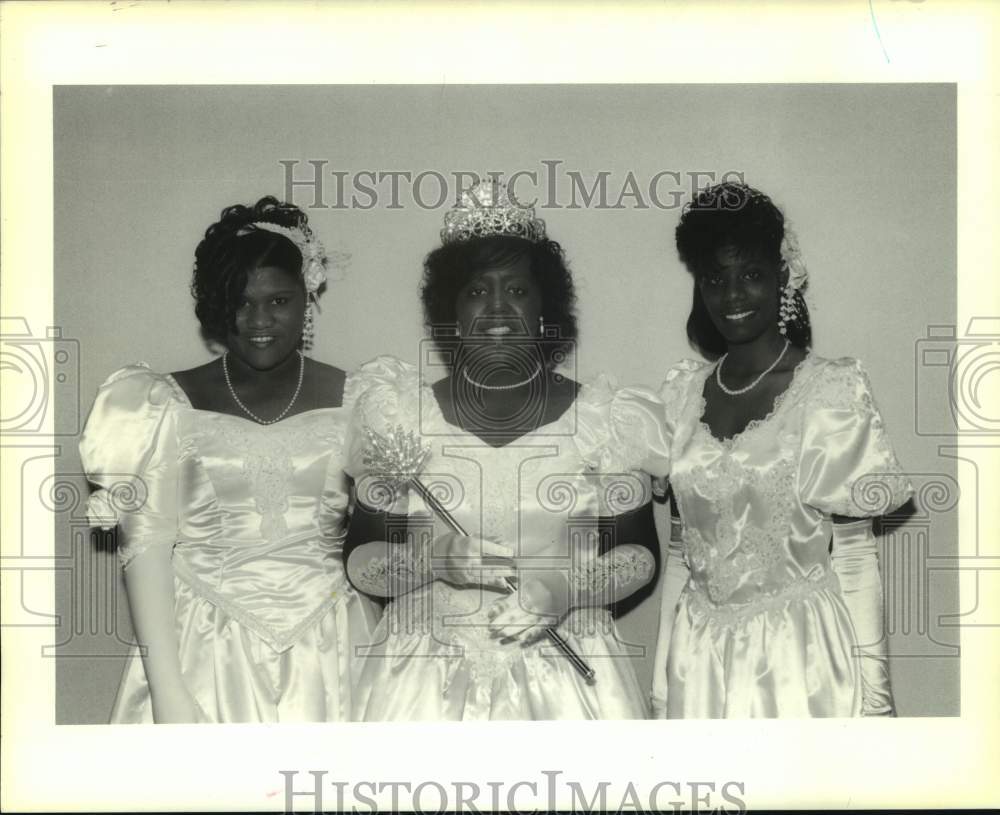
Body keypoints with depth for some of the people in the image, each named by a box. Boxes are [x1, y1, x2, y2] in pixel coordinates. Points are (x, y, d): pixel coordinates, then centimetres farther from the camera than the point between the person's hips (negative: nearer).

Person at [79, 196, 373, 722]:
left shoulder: (352, 402, 3)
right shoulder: (172, 404, -1)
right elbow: (146, 541, -8)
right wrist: (168, 690, -16)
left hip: (326, 656, 1)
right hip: (207, 654, -1)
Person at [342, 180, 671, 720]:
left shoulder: (602, 419, 0)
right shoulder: (401, 415, 0)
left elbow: (639, 554, 5)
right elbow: (360, 560, 3)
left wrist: (567, 587, -13)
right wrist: (431, 559, -16)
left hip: (566, 667, 0)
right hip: (430, 671, 0)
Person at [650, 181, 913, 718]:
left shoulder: (831, 390, -7)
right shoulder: (682, 394, 5)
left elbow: (854, 552, -6)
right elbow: (680, 548, 9)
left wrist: (872, 692, -8)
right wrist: (663, 686, 10)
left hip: (801, 655, -3)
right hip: (699, 662, 4)